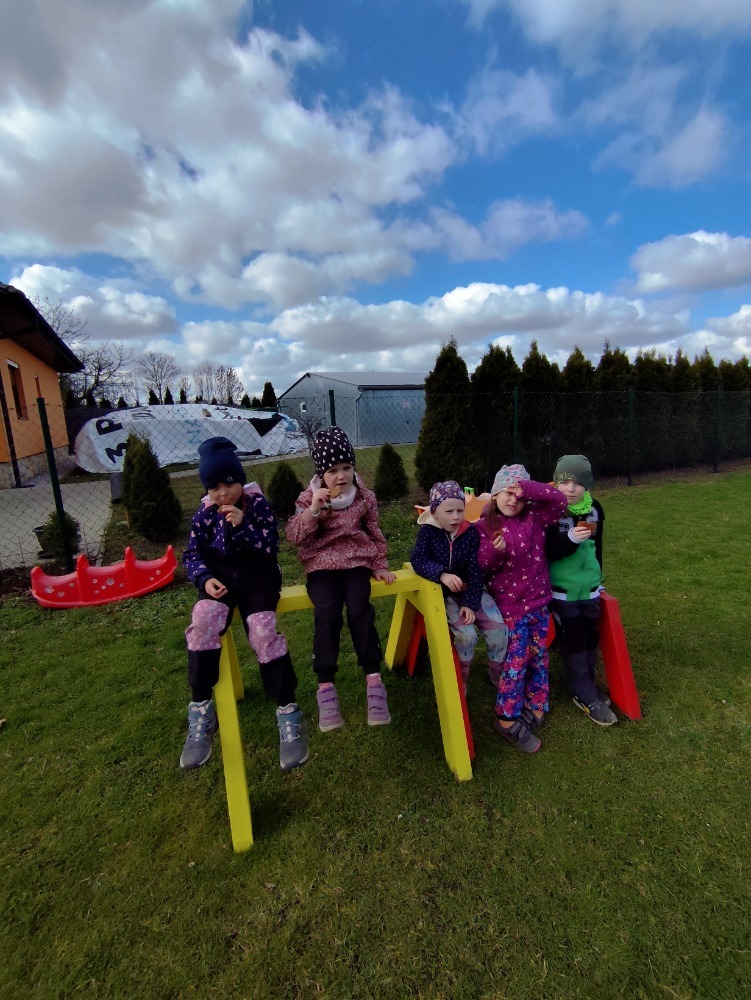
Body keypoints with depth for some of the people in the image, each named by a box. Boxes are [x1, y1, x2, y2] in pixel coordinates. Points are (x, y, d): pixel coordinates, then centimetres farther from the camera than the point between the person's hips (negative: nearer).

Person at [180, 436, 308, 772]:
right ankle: (201, 710, -12)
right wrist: (205, 578, -13)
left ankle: (287, 711, -12)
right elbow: (191, 555, 7)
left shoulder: (258, 504, -3)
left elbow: (270, 549, -8)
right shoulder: (204, 513, 5)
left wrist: (242, 526, -22)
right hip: (219, 578, 3)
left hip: (257, 577, -2)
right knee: (203, 621, -28)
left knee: (262, 629, -26)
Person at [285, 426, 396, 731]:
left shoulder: (365, 497, 6)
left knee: (359, 609, -27)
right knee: (327, 611, -28)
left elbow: (375, 535, 16)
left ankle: (374, 680, -17)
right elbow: (294, 536, -9)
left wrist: (379, 565, 8)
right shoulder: (308, 498, 2)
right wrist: (313, 509, -21)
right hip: (321, 565, 0)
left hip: (356, 562, 1)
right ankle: (326, 687, -18)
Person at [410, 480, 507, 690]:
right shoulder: (427, 531, -12)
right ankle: (460, 679, 5)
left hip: (471, 589, 3)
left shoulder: (471, 532, -8)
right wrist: (442, 574, -38)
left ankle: (497, 674, 18)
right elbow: (418, 560, -21)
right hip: (443, 592, -3)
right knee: (466, 634, -22)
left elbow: (475, 570, -9)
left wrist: (470, 602, -16)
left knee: (498, 628, -10)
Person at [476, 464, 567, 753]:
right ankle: (507, 720, 15)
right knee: (516, 661, -1)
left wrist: (528, 488, -22)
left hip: (538, 603, 4)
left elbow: (559, 501, -12)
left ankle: (535, 708, 36)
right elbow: (482, 567, -8)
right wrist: (494, 551, -29)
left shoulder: (534, 518, 1)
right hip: (509, 606, -4)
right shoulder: (484, 527, -7)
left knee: (539, 657, 16)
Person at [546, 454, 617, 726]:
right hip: (562, 590, -5)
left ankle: (586, 686, 32)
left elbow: (597, 546, 15)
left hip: (589, 588, 5)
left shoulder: (595, 509, 2)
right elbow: (545, 552, -19)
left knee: (591, 638, 13)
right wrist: (571, 539, -35)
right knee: (573, 642, 0)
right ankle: (585, 696, 15)